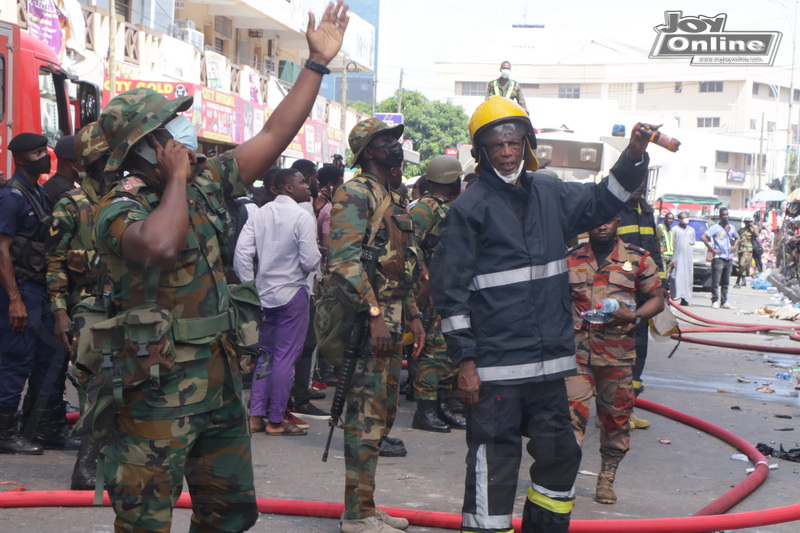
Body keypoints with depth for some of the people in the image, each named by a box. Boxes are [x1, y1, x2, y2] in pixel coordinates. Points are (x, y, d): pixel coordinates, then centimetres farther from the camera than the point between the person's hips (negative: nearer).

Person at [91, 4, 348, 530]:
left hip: (220, 378, 7)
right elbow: (161, 245, -38)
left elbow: (273, 136, 8)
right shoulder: (118, 211, -14)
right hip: (157, 388, -7)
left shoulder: (204, 185, 7)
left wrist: (318, 63, 7)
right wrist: (176, 180, -21)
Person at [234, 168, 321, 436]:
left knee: (265, 354, 16)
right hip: (292, 293, -6)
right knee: (286, 357, 2)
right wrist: (316, 259, 5)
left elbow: (241, 253, -2)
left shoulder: (259, 214, 4)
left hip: (264, 293, 6)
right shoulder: (302, 217, -12)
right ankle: (276, 421, 7)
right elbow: (311, 262, -17)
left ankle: (255, 416, 16)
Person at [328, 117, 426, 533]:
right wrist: (375, 315, -26)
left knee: (382, 413, 14)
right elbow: (344, 259, -21)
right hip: (367, 319, -10)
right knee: (367, 416, -7)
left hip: (390, 318, 10)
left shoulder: (392, 198, 19)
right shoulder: (355, 194, -11)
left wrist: (411, 314, 20)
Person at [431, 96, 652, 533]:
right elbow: (450, 289, -8)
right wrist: (464, 361, -12)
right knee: (494, 464, -3)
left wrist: (634, 157, 5)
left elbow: (601, 201, 24)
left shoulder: (550, 194, 10)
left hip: (549, 358, 7)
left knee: (560, 454, 17)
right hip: (494, 366, -7)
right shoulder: (470, 206, -7)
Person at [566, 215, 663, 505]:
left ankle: (607, 480, 21)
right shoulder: (571, 259, 8)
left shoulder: (638, 260, 5)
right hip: (576, 349, 0)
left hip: (618, 352, 0)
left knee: (616, 414, 7)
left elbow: (656, 299, 7)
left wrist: (633, 316, -12)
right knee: (573, 408, -9)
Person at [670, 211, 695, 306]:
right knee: (677, 277, -9)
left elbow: (692, 244, 19)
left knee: (687, 278, 2)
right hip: (678, 257, -4)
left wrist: (692, 258, 12)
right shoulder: (675, 229, 2)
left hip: (688, 258, 4)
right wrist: (672, 257, -9)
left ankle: (684, 298, 5)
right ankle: (674, 296, -9)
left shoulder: (691, 230, 15)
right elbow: (672, 244, -2)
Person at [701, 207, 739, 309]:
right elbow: (703, 237, -13)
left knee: (726, 282, 9)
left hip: (729, 258, 6)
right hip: (719, 258, -6)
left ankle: (724, 302, 13)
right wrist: (712, 249, -14)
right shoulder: (715, 228, -5)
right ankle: (715, 301, -4)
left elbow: (737, 238, 33)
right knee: (716, 281, -7)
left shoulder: (731, 228, 14)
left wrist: (734, 246, 12)